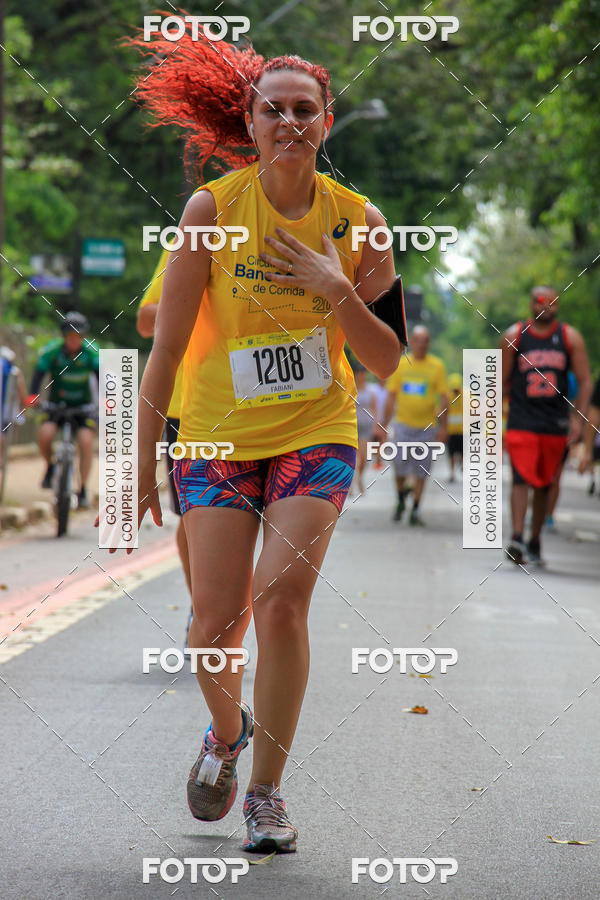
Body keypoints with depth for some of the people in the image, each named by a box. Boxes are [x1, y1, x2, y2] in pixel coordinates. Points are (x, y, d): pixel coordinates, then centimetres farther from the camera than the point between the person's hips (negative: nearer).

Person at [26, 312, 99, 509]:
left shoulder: (91, 351, -14)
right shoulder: (52, 350, -16)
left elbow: (101, 375, -24)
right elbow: (39, 373, -24)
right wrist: (32, 396, -43)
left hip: (82, 404, 0)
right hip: (57, 403, 0)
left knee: (86, 441, -19)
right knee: (44, 433, -26)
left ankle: (83, 491, -6)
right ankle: (50, 467, 6)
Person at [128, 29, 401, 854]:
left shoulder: (357, 219, -3)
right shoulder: (212, 208, -7)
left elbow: (387, 361, 0)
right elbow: (167, 345, -3)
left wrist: (336, 291, -17)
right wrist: (144, 460, -3)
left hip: (317, 434, 0)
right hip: (218, 436, 0)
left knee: (282, 601, -16)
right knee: (214, 626, -5)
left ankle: (267, 789, 0)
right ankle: (227, 728, 30)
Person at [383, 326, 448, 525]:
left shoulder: (437, 366, 0)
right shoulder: (401, 364, 4)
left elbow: (443, 398, 0)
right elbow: (391, 397, 8)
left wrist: (443, 427, -7)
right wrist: (384, 425, 6)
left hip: (427, 426, -1)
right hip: (403, 424, 1)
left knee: (421, 472, 1)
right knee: (400, 468, -3)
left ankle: (415, 510, 10)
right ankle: (401, 499, 23)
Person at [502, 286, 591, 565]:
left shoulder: (570, 337, 4)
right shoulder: (514, 336, 2)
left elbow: (585, 381, 3)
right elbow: (502, 381, 7)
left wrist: (579, 418, -8)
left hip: (555, 424, 2)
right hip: (521, 423, -2)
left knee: (544, 485, 10)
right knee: (521, 479, -17)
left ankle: (535, 542, 20)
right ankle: (516, 538, -26)